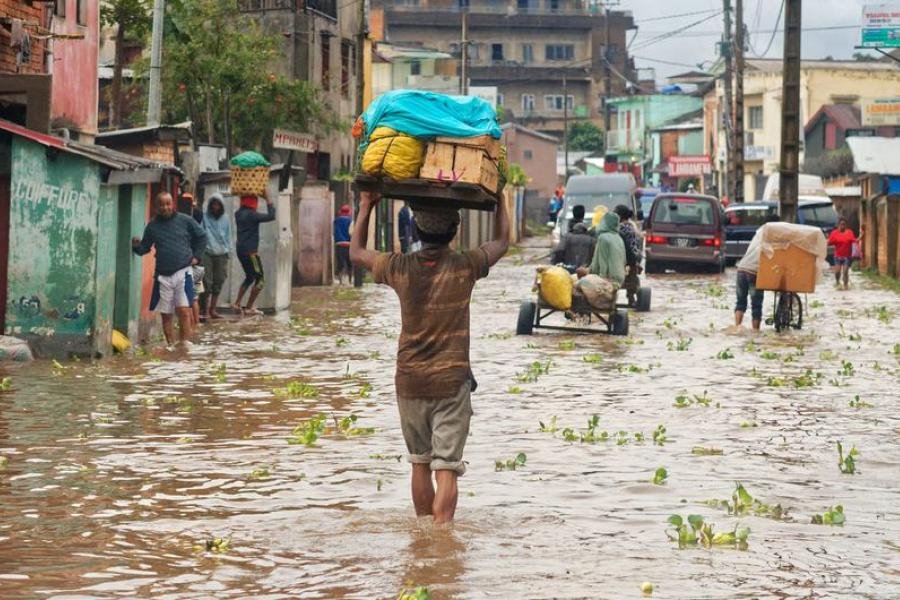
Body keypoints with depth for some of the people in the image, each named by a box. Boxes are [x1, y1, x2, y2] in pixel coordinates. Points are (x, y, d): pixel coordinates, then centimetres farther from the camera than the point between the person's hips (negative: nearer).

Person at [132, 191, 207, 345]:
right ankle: (171, 346, 12)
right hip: (162, 275, 3)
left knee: (183, 311, -12)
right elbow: (145, 248, 11)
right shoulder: (152, 226, 8)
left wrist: (196, 256, 7)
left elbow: (202, 237, 14)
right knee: (166, 315, 4)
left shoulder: (185, 221, 2)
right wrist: (136, 246, -10)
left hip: (182, 272, -3)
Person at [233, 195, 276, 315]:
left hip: (240, 250, 9)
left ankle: (237, 304, 13)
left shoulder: (238, 214, 7)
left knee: (249, 277, 22)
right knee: (260, 279, 0)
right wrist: (268, 200, -8)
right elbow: (271, 216, -17)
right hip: (250, 251, -9)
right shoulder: (251, 215, -17)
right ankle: (248, 308, -2)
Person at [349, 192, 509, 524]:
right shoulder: (464, 267, -9)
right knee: (446, 468, -6)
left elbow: (356, 252, 15)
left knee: (419, 462, 17)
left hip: (409, 381, 3)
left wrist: (366, 206, 23)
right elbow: (501, 242, 11)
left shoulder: (400, 268, -4)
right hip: (451, 382, -3)